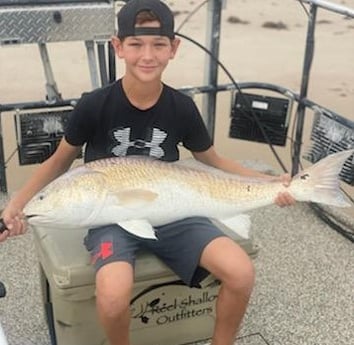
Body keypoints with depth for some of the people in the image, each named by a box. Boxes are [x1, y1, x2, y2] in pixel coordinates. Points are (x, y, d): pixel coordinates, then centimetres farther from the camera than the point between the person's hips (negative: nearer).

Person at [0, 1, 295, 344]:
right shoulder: (94, 105, -12)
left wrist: (269, 182, 0)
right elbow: (60, 161, 4)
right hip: (111, 216, -2)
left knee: (241, 273, -20)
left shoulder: (182, 107, -5)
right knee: (113, 294, -33)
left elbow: (212, 161, 11)